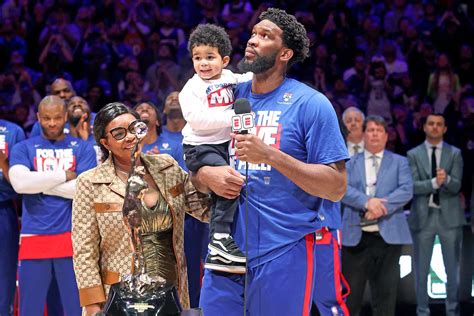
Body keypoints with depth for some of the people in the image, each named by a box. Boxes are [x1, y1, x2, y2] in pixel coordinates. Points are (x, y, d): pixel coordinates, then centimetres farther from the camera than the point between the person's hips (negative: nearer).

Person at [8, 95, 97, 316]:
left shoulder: (82, 149, 8)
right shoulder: (23, 148, 9)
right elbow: (19, 182, -10)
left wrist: (39, 183, -5)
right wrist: (64, 175, -7)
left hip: (72, 236, -1)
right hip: (34, 238, 1)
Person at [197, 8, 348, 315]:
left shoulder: (310, 104, -6)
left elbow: (336, 187, -10)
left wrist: (270, 155, -20)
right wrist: (207, 175, -7)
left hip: (284, 253, -5)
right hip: (226, 249, 5)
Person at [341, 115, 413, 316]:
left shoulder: (399, 162, 12)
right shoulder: (350, 162, 12)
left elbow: (406, 190, -3)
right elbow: (343, 188, -3)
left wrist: (382, 206, -16)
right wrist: (366, 202, -19)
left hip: (388, 235, 0)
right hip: (356, 235, 0)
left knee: (385, 292, 2)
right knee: (350, 292, 0)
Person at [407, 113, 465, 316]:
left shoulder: (455, 154, 4)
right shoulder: (414, 155, 3)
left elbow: (456, 186, -7)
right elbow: (413, 186, -8)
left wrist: (446, 179, -29)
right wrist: (433, 183, -24)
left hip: (449, 216, 0)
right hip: (423, 216, 0)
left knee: (453, 268, 6)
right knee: (421, 269, 6)